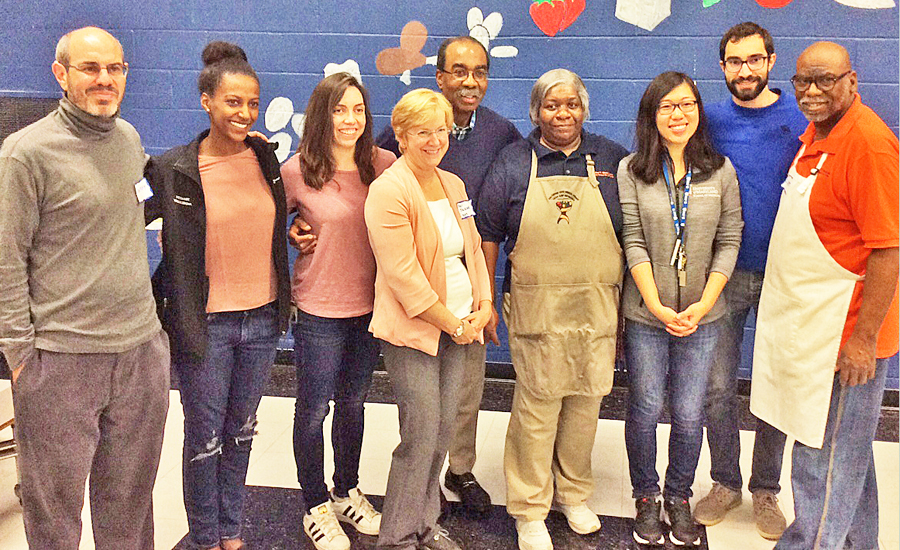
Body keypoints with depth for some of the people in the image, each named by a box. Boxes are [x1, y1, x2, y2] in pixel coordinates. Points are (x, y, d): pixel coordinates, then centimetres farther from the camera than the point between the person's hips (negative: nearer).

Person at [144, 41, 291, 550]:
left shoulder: (265, 156, 2)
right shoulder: (175, 170, -12)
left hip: (263, 318, 4)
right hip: (205, 323, -4)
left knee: (241, 431, 18)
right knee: (205, 437, 10)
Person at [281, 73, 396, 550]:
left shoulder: (384, 165, -3)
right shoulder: (298, 171, -11)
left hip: (370, 304, 3)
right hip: (319, 311, -3)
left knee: (352, 404, 20)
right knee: (314, 411, 10)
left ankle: (347, 493, 40)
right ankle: (317, 508, 30)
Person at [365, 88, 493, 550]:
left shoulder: (453, 184, 13)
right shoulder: (389, 190, -13)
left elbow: (473, 248, 17)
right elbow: (403, 275, -18)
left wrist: (482, 305, 2)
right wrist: (453, 324, -13)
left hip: (459, 325, 7)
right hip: (413, 330, -7)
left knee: (443, 430, 12)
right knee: (422, 434, -4)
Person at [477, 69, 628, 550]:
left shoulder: (611, 159, 6)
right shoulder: (513, 163, 2)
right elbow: (488, 235, 4)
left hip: (598, 307, 2)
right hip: (536, 306, -2)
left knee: (585, 401, 12)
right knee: (536, 404, 1)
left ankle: (573, 493, 34)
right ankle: (529, 509, 19)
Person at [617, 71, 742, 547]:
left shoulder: (720, 170, 3)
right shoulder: (631, 170, -2)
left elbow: (729, 241, 2)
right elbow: (633, 242, -5)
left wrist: (703, 304, -9)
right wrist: (659, 307, -13)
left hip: (702, 316, 1)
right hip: (645, 314, -1)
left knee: (689, 414, 6)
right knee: (644, 410, 7)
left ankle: (678, 498, 29)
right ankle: (645, 498, 29)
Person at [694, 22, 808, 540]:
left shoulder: (801, 119, 0)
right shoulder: (711, 119, 3)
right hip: (724, 273, 1)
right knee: (718, 386, 6)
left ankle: (766, 489, 26)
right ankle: (725, 482, 24)